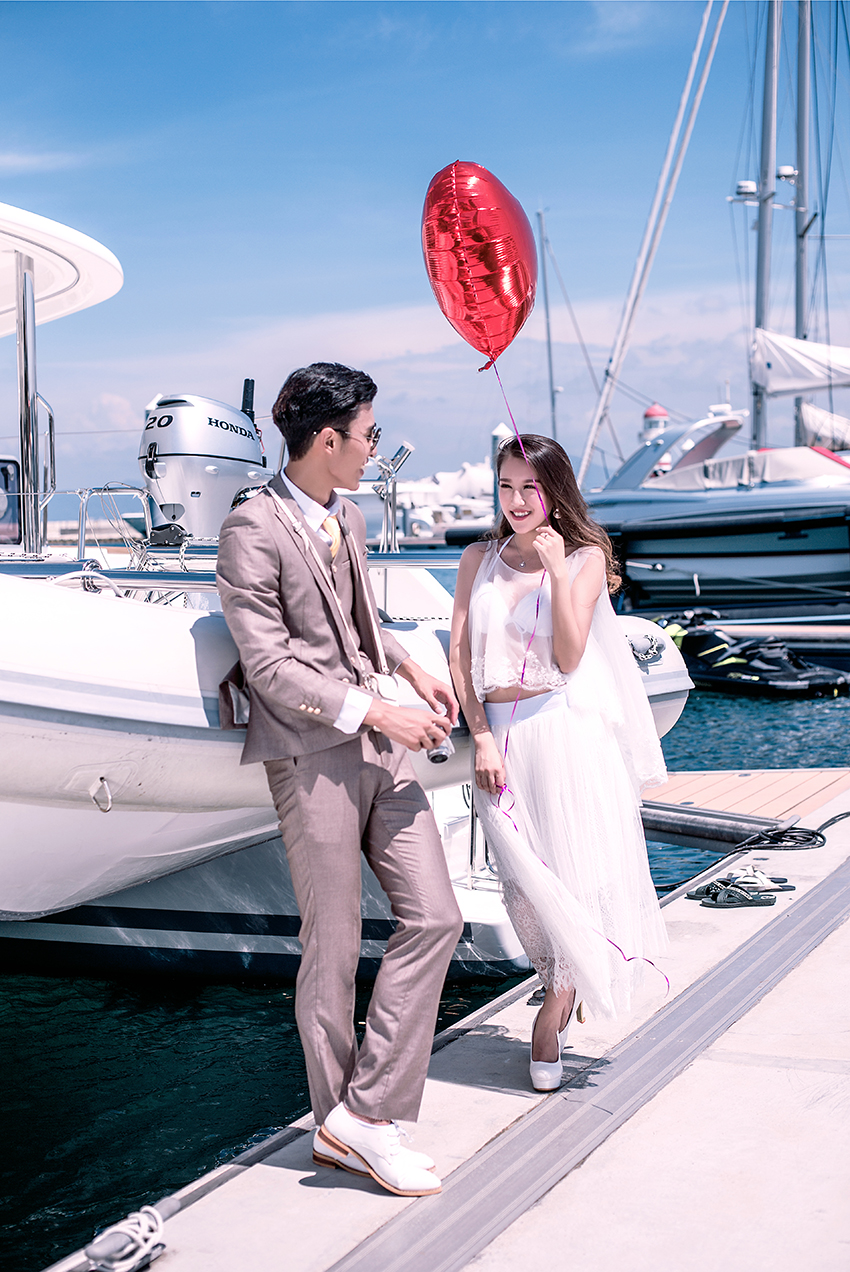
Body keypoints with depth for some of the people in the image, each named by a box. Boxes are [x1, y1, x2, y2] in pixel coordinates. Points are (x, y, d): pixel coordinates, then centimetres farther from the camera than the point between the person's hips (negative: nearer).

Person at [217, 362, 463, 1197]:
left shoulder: (347, 518, 14)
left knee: (433, 918, 2)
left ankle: (364, 1111, 8)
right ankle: (340, 1122, 18)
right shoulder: (253, 531, -12)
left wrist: (410, 669, 14)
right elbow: (270, 666, -16)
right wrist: (375, 710, -17)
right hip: (312, 753, -8)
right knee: (333, 949, 2)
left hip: (380, 743, 8)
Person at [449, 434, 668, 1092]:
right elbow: (460, 655, 5)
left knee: (574, 871, -1)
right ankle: (565, 994, 27)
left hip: (568, 731, -3)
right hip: (499, 735, 3)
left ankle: (553, 1017, 16)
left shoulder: (585, 557, 1)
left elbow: (568, 656, -8)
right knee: (525, 880, 6)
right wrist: (481, 737, -5)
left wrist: (558, 570, -14)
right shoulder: (478, 561, 9)